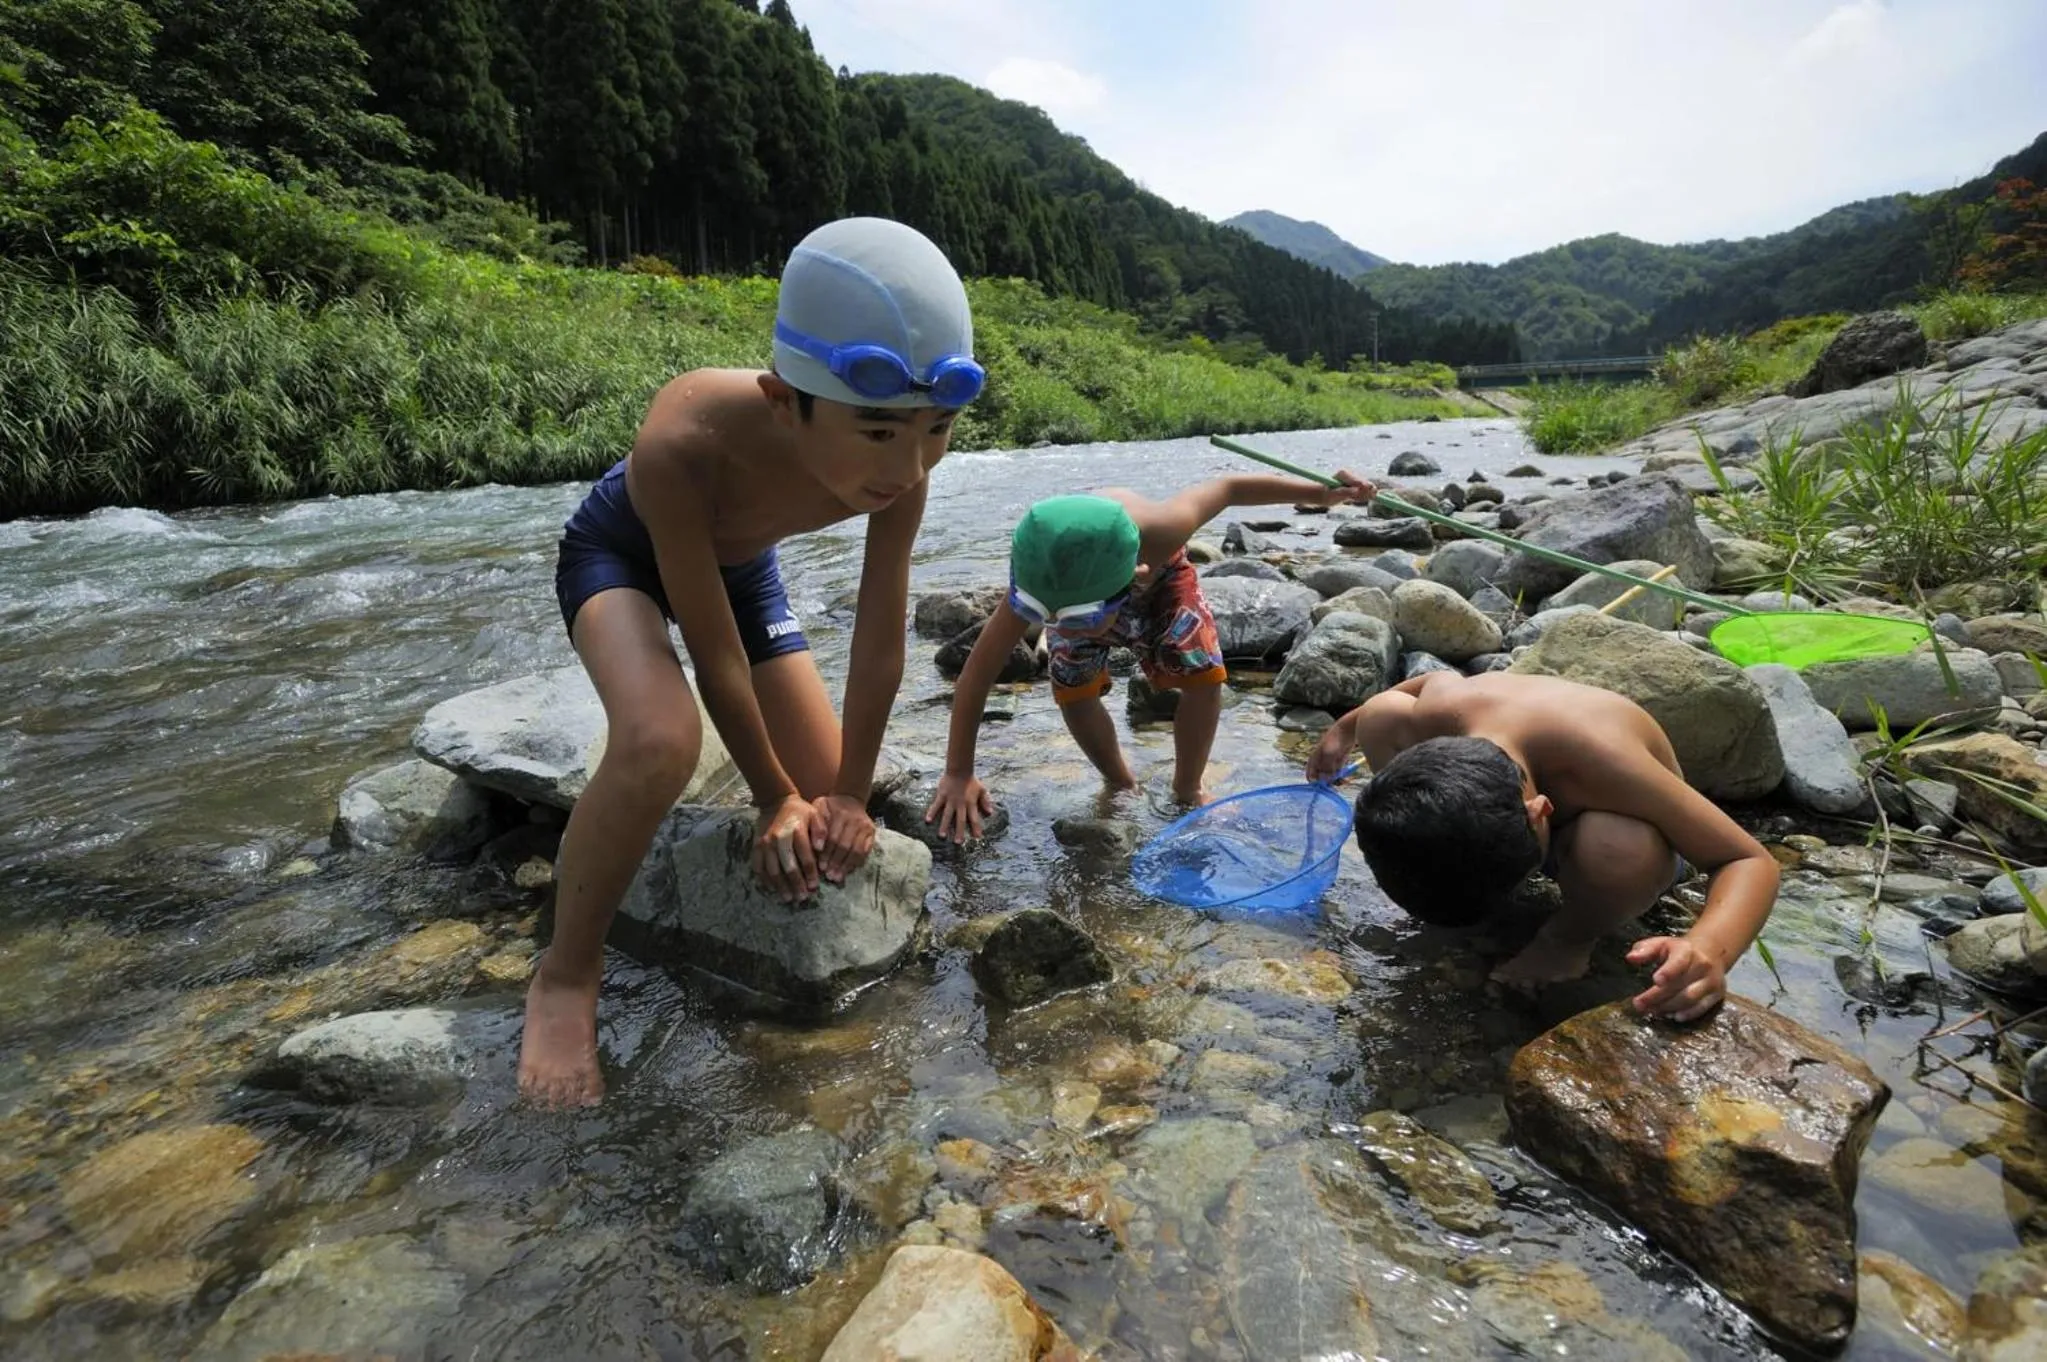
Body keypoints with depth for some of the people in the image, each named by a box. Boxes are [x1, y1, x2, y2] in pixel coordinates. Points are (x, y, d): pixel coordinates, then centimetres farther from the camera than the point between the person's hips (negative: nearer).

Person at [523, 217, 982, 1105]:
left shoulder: (899, 464, -31)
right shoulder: (687, 442, -43)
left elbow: (881, 642, -21)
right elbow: (717, 654, -32)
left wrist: (847, 797, -14)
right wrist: (775, 799, -20)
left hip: (742, 564, 4)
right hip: (620, 550, -4)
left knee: (831, 824, 2)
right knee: (662, 742, -37)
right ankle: (566, 974, -11)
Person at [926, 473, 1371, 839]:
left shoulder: (1157, 531, -49)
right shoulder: (1038, 587, -45)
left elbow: (1226, 488, -28)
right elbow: (978, 670, -37)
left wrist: (1323, 493, -21)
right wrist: (958, 773, -36)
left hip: (1159, 578, 0)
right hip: (1068, 582, 1)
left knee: (1204, 675, -13)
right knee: (1072, 690, -13)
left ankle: (1188, 790, 12)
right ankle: (1121, 785, 16)